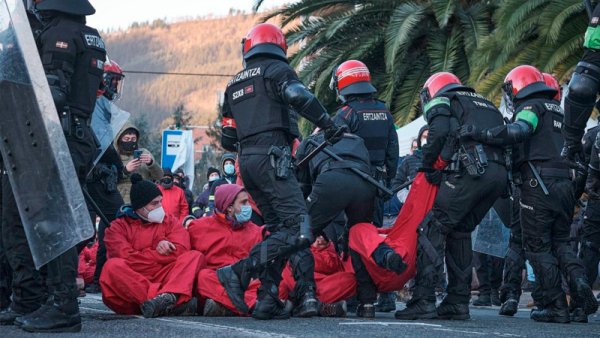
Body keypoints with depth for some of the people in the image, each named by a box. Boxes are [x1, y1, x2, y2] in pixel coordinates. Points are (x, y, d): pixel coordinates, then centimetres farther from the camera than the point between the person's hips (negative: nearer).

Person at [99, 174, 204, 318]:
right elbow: (126, 257, -10)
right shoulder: (119, 226, 8)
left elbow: (180, 251, 0)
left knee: (195, 256, -16)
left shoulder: (170, 221, 16)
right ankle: (176, 302, -44)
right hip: (130, 286, -2)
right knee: (113, 267, -32)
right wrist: (159, 253, -2)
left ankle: (169, 296, -48)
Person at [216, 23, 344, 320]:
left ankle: (267, 300, 5)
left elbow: (227, 141, 24)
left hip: (246, 162, 8)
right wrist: (328, 125, -9)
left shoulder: (234, 85, 23)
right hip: (271, 157, -8)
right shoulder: (277, 70, 4)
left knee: (278, 228, 14)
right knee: (299, 230, -14)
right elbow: (298, 96, -18)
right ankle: (239, 272, -24)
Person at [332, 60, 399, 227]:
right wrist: (389, 178, 21)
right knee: (375, 224, 12)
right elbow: (393, 149, 15)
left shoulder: (346, 114, -11)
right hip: (378, 180, 6)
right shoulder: (384, 112, 12)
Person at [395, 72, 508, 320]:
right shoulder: (487, 105, 35)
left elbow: (439, 132, -7)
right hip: (501, 173, 7)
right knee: (460, 231, 18)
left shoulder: (439, 101, 14)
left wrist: (427, 166, 4)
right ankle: (458, 302, 17)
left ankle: (424, 300, -10)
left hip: (473, 169, -7)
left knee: (432, 228, -2)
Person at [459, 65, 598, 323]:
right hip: (565, 183, 7)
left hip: (539, 185, -7)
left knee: (538, 247, 1)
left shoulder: (531, 107, -3)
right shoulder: (557, 111, 24)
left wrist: (482, 134, -24)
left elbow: (518, 131, -23)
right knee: (560, 242, 15)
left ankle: (556, 305, -3)